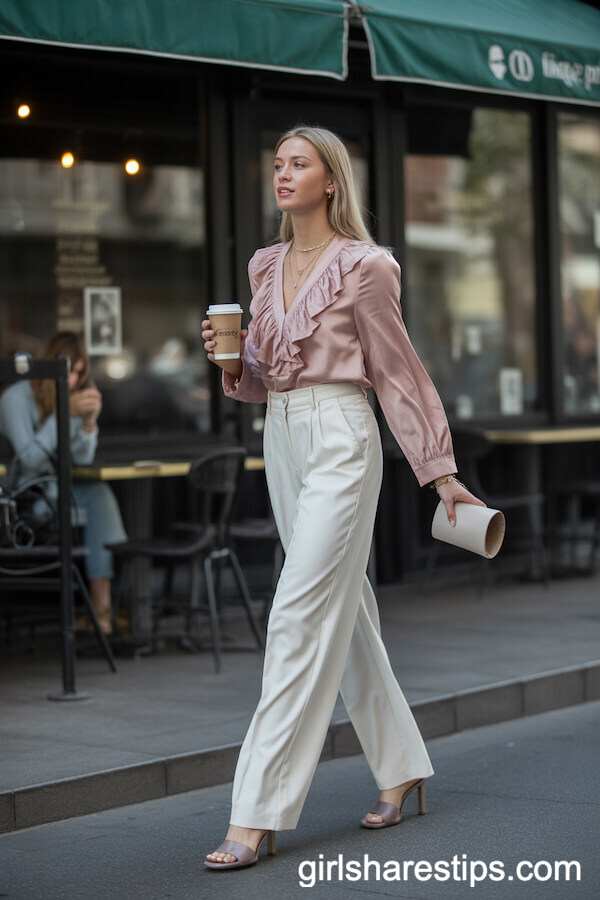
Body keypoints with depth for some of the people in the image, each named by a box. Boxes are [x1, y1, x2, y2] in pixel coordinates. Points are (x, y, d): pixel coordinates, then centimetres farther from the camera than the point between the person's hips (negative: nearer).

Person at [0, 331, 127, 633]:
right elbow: (30, 458, -20)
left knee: (100, 494, -25)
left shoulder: (75, 396, 6)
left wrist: (89, 421, -15)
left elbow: (82, 459, 3)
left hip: (59, 487, 6)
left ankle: (102, 606, -31)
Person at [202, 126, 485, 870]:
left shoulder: (362, 266, -8)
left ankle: (256, 817, -12)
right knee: (344, 613, 14)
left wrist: (441, 472, -3)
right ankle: (400, 768, 28)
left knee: (300, 618, -12)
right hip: (282, 441, 8)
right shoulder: (265, 267, 12)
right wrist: (233, 365, -3)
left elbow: (399, 374, -4)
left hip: (340, 443, -8)